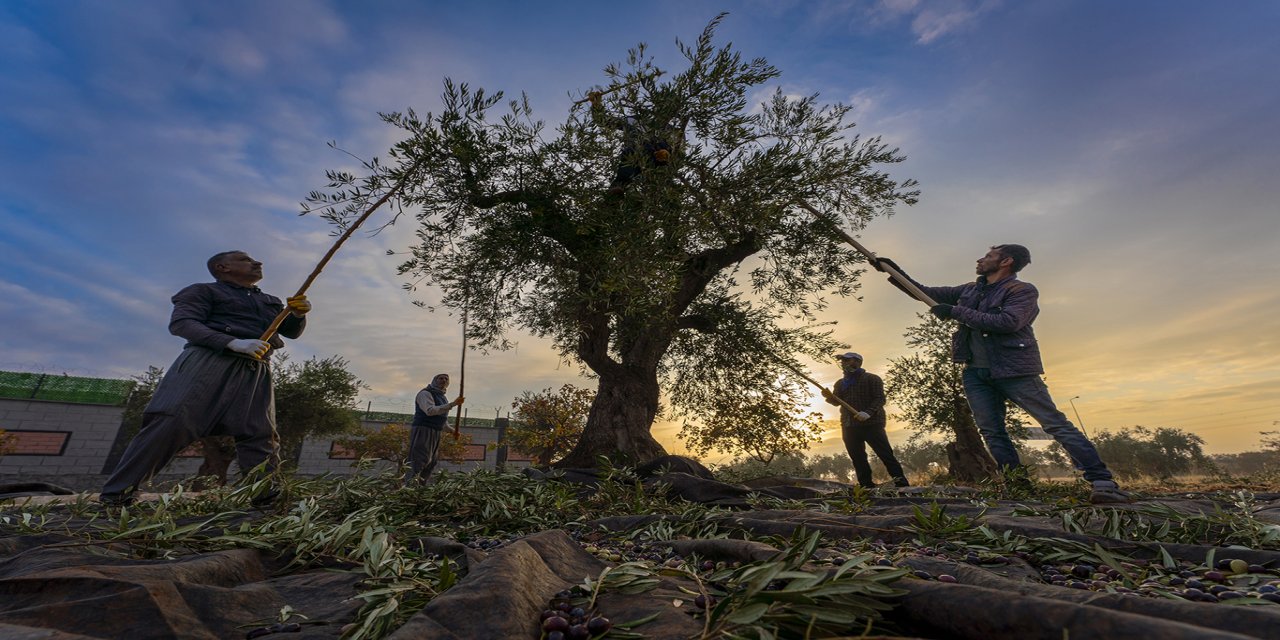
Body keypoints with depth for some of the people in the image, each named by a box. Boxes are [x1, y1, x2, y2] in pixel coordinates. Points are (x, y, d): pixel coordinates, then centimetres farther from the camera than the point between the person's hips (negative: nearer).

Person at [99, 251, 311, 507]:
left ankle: (267, 498, -13)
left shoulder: (271, 301, 31)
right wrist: (233, 342, -20)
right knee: (172, 422, -15)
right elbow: (181, 322, -2)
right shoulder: (204, 291, 13)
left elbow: (291, 331, 26)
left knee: (260, 434, -8)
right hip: (209, 360, -4)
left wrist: (297, 314, 0)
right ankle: (116, 493, -4)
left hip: (255, 371, 4)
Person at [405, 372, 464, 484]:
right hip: (423, 430, -9)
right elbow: (430, 411, -25)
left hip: (435, 433, 9)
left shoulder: (442, 397, 20)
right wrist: (452, 404, -30)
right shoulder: (425, 393, -6)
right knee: (419, 461, -15)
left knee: (431, 462, 7)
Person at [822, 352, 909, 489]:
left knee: (886, 454, -7)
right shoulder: (840, 383, 18)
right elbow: (837, 402, 15)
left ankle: (902, 484, -2)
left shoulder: (872, 379, 0)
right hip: (849, 426, 6)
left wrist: (868, 412, -25)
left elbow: (880, 399, -9)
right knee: (858, 459, 7)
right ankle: (867, 487, 14)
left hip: (872, 424, -6)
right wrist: (829, 397, -9)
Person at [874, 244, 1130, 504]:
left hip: (1014, 370, -6)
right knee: (992, 432, 1)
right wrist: (892, 270, 14)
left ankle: (1103, 483, 0)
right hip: (976, 373, 6)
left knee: (1056, 424, -6)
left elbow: (1008, 322, -21)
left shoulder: (1023, 290, -3)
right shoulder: (969, 290, 17)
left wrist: (955, 312, -18)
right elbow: (925, 292, 20)